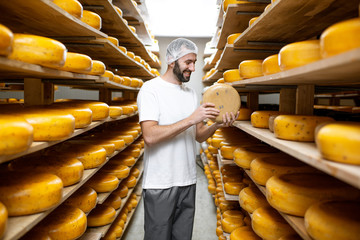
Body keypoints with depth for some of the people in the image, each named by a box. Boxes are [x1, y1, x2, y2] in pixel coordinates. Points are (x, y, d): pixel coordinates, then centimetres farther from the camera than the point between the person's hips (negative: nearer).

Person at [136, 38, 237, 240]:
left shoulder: (191, 93, 11)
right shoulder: (151, 89, -9)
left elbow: (199, 136, 10)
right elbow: (150, 136, -22)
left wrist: (217, 125, -10)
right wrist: (191, 119, -24)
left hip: (188, 181, 6)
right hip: (160, 185, -6)